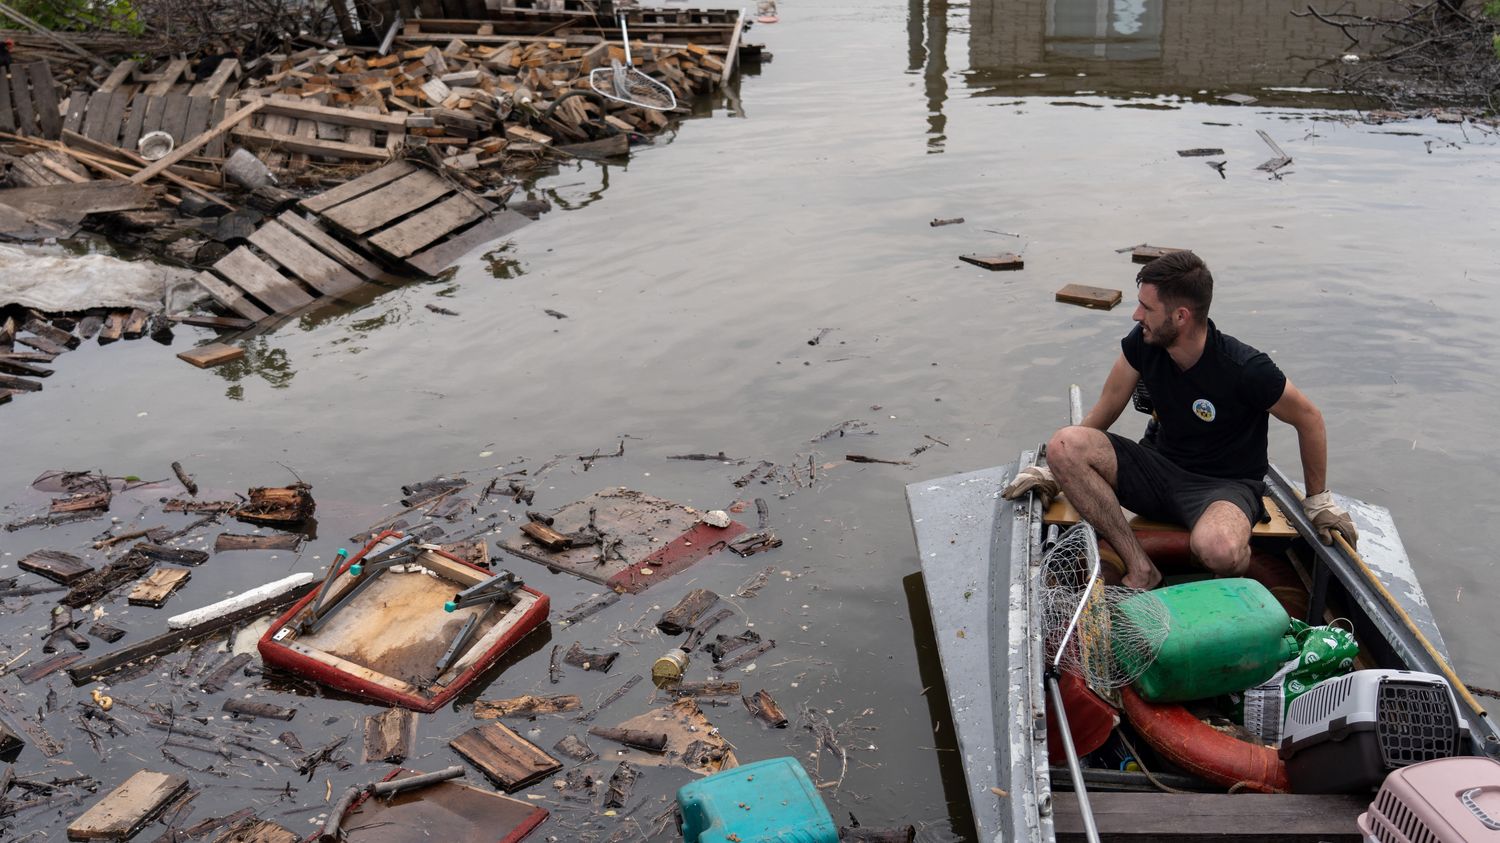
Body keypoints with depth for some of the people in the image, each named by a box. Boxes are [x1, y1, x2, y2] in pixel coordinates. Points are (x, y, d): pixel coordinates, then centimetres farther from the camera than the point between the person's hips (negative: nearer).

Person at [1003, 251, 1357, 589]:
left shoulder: (1245, 369, -22)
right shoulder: (1142, 343, -8)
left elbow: (1308, 417, -6)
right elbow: (1105, 411, 5)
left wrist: (1318, 500, 5)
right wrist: (1053, 470, 5)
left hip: (1227, 484, -5)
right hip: (1161, 467, 5)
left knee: (1218, 548, -43)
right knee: (1064, 445, -23)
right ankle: (1141, 570, -21)